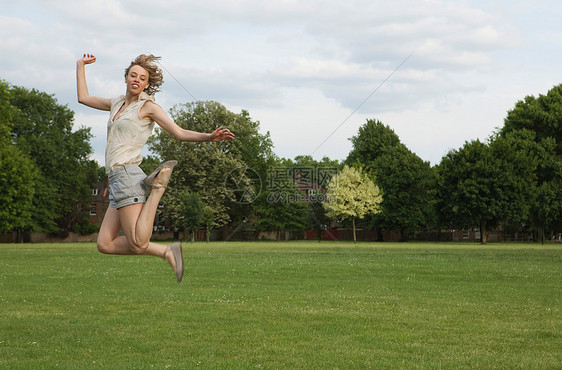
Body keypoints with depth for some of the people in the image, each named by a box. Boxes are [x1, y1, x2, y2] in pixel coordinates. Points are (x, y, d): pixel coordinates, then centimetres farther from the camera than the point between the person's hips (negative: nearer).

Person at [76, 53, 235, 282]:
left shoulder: (148, 106, 1)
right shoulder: (117, 103, 22)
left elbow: (180, 133, -3)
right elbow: (84, 98, 35)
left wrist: (210, 137, -17)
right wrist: (81, 65, 39)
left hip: (127, 175, -8)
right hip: (117, 181, 8)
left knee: (138, 244, -19)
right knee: (105, 245, -2)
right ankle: (167, 252, 2)